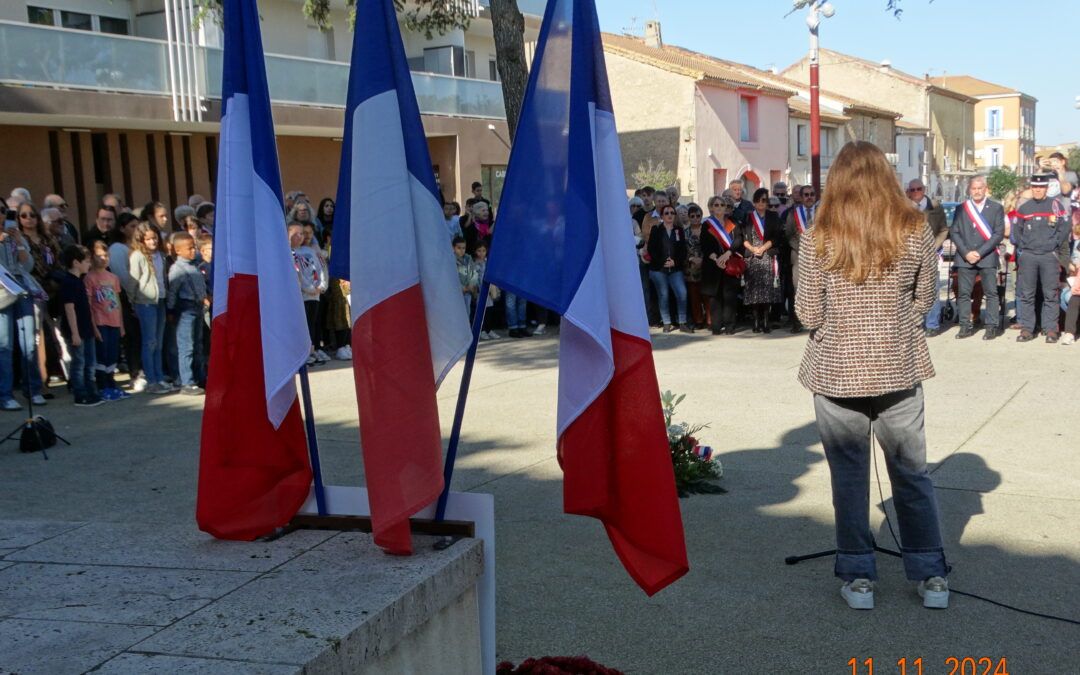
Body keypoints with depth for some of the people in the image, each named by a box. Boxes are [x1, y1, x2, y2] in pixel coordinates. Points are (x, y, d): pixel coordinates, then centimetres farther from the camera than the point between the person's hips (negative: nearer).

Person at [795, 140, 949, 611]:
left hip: (836, 371, -1)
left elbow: (808, 314, -7)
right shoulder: (916, 231, -4)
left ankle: (857, 577, 17)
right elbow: (924, 301, 5)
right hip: (899, 369, 2)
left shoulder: (819, 238, -10)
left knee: (849, 476, 10)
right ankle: (931, 576, 21)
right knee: (911, 473, 14)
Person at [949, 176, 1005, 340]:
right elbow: (954, 232, 6)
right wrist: (966, 252, -8)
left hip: (987, 257, -2)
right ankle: (965, 326, 6)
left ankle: (992, 326, 2)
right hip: (965, 257, 2)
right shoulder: (961, 208, 11)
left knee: (991, 293, -3)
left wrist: (980, 252, -11)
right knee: (963, 293, 0)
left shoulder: (996, 208, 6)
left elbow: (999, 234, -2)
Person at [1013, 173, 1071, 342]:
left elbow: (1064, 229, 0)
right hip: (1027, 257, 2)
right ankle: (1027, 329, 6)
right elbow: (1016, 231, 12)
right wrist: (1022, 246, 2)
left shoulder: (1055, 206, 3)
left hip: (1050, 256, -2)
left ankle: (1051, 330, 3)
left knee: (1050, 295, 0)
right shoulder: (1024, 208, 10)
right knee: (1026, 294, 1)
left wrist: (1053, 244, -4)